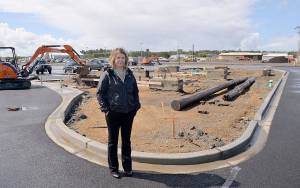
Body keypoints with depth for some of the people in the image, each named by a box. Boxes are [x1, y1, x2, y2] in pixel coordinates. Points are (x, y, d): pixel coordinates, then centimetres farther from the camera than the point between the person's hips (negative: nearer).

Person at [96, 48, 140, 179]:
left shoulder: (129, 74, 8)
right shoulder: (107, 74, -5)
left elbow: (135, 91, 15)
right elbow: (100, 93, -5)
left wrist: (136, 106, 6)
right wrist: (105, 109, -11)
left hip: (129, 113, 4)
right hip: (113, 113, -4)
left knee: (126, 141, 14)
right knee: (113, 141, 9)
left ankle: (127, 168, 28)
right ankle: (113, 169, 23)